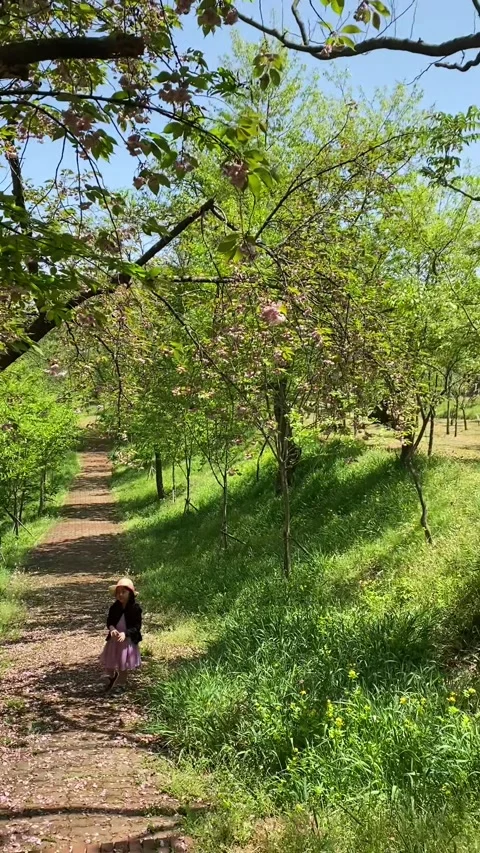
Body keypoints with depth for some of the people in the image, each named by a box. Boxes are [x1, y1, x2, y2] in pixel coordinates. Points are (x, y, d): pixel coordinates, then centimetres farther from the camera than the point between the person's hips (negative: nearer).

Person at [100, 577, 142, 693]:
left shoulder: (135, 608, -17)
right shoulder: (114, 607, -5)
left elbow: (137, 626, -17)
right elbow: (109, 621, -1)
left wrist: (125, 633, -32)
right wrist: (112, 628, -24)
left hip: (128, 640, -4)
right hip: (114, 638, 4)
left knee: (124, 664, 10)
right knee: (107, 661, 12)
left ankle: (120, 684, 31)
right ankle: (112, 676, 43)